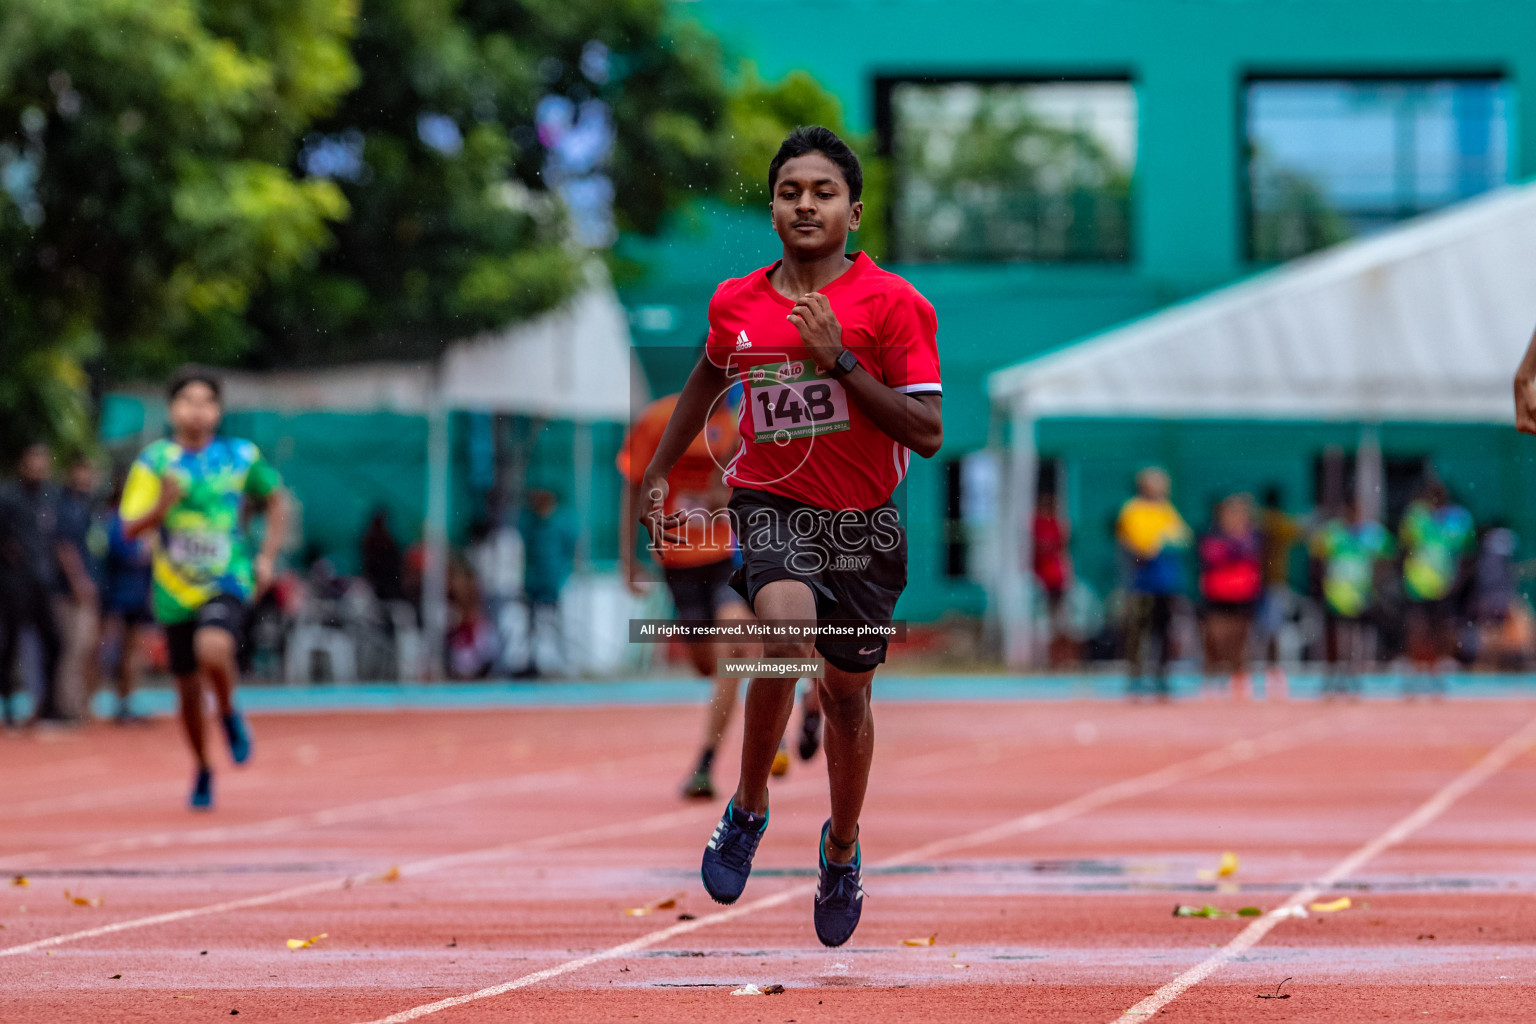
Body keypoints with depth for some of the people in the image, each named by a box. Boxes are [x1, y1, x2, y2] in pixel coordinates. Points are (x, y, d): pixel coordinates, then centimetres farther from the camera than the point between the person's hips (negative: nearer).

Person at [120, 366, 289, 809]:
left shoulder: (242, 457, -2)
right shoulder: (154, 461, -4)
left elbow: (276, 499, 16)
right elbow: (130, 528, -9)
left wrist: (267, 557, 7)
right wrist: (161, 507, -29)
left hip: (227, 582, -2)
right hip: (175, 590, 2)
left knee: (213, 650, -32)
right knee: (189, 690, 10)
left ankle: (230, 713, 0)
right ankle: (203, 770, 35)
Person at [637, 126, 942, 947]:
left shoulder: (893, 302, -9)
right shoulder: (735, 304, 2)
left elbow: (927, 433, -14)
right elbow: (708, 378, 25)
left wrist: (839, 360, -21)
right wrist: (658, 473, 25)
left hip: (863, 523, 0)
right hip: (771, 504, 0)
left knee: (847, 693, 14)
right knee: (787, 630, -30)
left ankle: (842, 846, 41)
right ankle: (749, 808, -8)